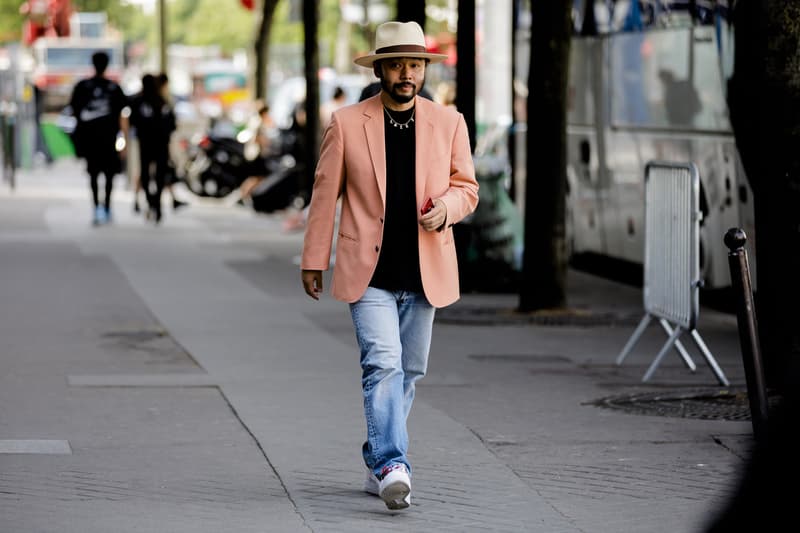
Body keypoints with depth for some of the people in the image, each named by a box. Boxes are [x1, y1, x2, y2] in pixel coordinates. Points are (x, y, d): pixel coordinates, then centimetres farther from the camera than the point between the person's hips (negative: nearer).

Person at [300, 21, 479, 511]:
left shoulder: (448, 123, 5)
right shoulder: (347, 124, -1)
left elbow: (467, 188, 12)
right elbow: (325, 194, 5)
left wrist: (445, 208, -11)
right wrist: (314, 261, 6)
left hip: (424, 273, 3)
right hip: (369, 273, -3)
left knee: (408, 372, 10)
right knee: (383, 364, -17)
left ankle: (378, 462, 25)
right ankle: (393, 467, -21)